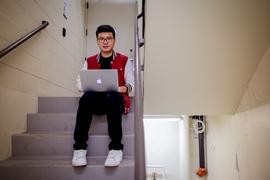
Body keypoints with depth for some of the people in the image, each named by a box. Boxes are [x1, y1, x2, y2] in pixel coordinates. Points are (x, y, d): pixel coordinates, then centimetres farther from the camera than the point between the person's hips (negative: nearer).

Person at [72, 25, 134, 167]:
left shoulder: (124, 60, 9)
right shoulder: (89, 61, 14)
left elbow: (131, 84, 2)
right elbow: (79, 83, 6)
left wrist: (121, 88, -19)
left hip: (115, 99, -1)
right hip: (96, 101, 2)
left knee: (111, 96, -37)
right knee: (86, 97, -32)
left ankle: (116, 148, -31)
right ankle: (80, 147, -27)